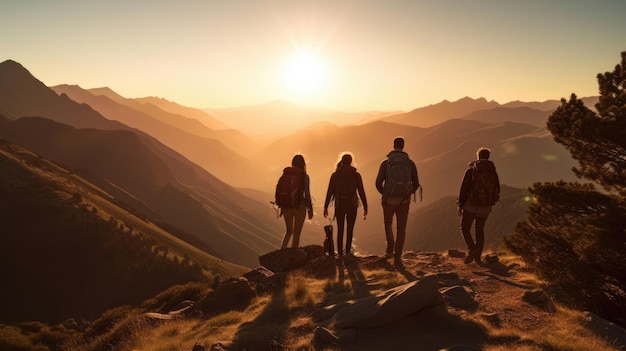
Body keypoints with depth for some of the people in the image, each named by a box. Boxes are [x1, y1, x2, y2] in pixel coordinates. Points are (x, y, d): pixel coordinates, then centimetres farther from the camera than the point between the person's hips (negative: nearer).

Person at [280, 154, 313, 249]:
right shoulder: (304, 176, -9)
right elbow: (307, 194, -10)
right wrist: (310, 209, -1)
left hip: (287, 206, 4)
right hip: (299, 206, -4)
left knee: (289, 231, 22)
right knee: (296, 234, 6)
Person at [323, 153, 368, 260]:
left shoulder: (335, 175, -2)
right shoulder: (356, 175, -4)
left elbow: (330, 192, -4)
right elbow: (361, 192, -5)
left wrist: (326, 207, 1)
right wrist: (365, 207, 2)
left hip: (340, 205, 1)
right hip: (352, 204, 0)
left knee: (340, 230, 10)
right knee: (350, 229, 19)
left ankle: (340, 254, 6)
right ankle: (348, 250, 24)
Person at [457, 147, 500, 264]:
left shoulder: (470, 171, -10)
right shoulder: (493, 173, 2)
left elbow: (464, 189, -10)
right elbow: (497, 191, 8)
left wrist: (460, 205, -2)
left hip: (470, 206, -4)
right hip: (485, 207, 4)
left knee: (465, 228, 9)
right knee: (480, 229, 17)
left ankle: (472, 248, -13)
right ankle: (478, 256, 16)